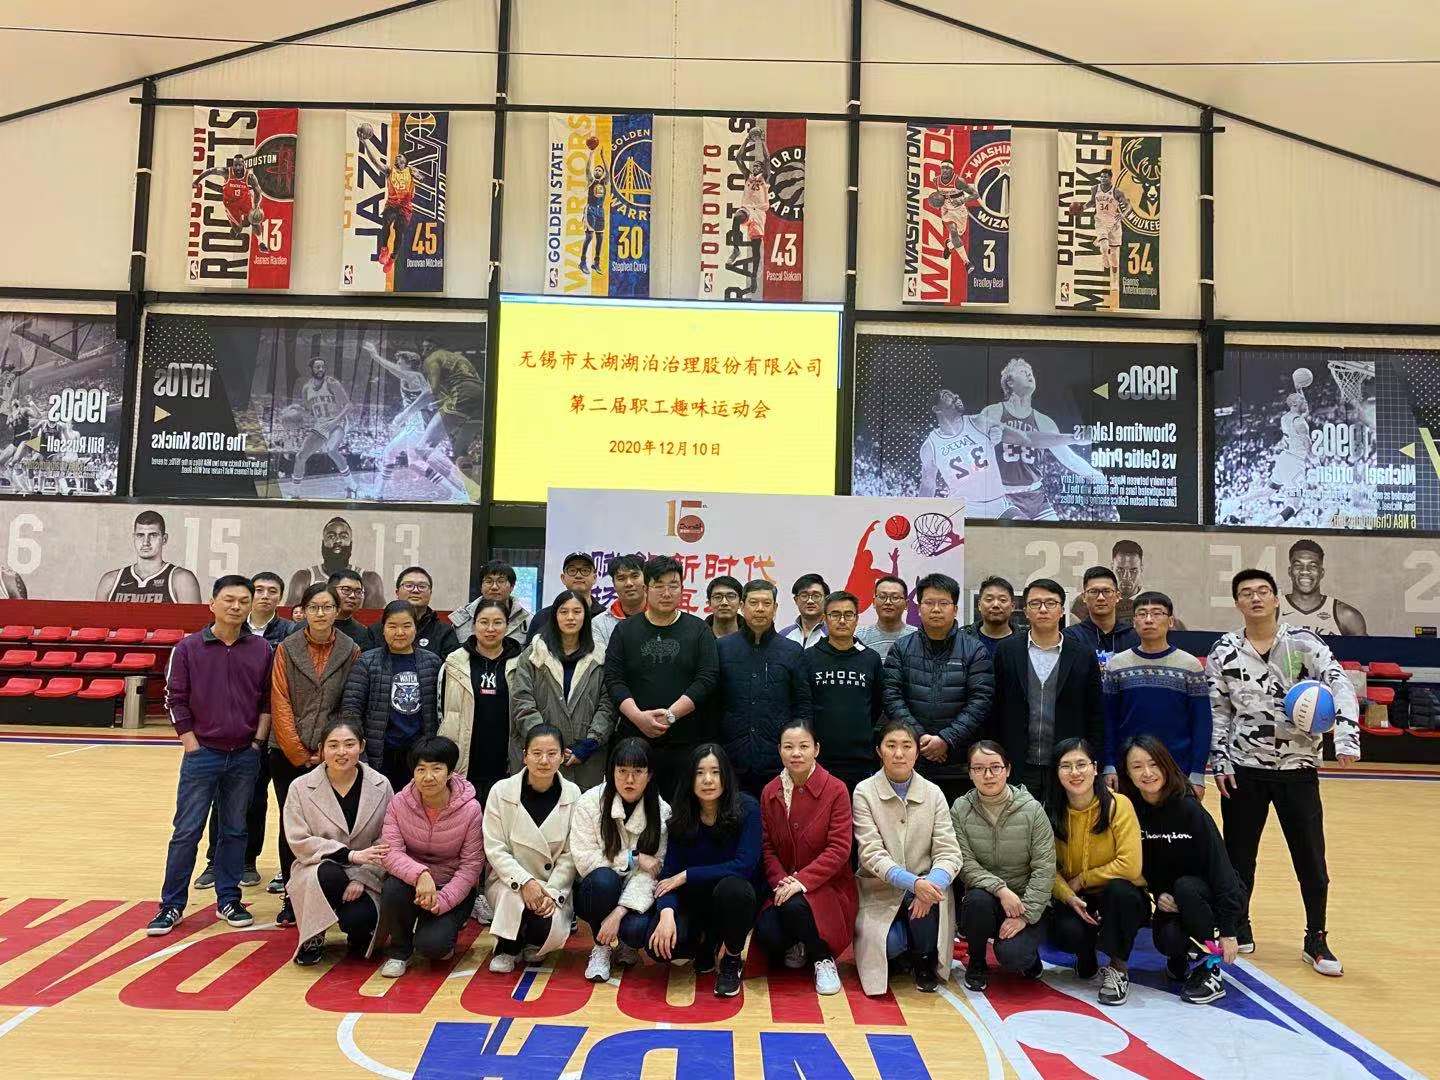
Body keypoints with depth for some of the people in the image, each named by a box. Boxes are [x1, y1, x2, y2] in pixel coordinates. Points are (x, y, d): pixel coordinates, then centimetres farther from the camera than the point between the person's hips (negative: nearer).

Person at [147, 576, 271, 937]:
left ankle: (228, 900, 23)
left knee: (235, 830, 11)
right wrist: (192, 745, -5)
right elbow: (175, 700, -2)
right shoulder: (189, 648, -4)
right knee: (186, 831, 3)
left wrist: (258, 741, 1)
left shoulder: (261, 649, 1)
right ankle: (172, 905, 15)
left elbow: (268, 701, 7)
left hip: (245, 757, 2)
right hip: (202, 754, -2)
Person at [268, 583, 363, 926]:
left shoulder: (351, 651, 1)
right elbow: (280, 704, -2)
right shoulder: (286, 649, 1)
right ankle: (291, 898, 16)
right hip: (288, 755, 1)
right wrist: (299, 754, -7)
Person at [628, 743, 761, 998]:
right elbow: (668, 873, -9)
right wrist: (667, 913, -29)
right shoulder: (682, 817, -6)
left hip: (735, 900, -3)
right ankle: (705, 946, 11)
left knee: (731, 888, -38)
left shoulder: (746, 808, -16)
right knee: (657, 943, -26)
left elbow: (744, 866, -24)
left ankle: (731, 962, -8)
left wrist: (686, 876, -20)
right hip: (696, 902, 3)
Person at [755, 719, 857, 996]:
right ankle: (795, 948, 14)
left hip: (828, 887, -3)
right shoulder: (770, 792, 4)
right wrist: (781, 881, -16)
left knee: (795, 906, -35)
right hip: (784, 888, 3)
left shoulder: (836, 790, -8)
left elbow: (839, 849, -14)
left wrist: (802, 880, -23)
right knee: (766, 934, -25)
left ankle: (823, 959, -3)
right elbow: (767, 848, 3)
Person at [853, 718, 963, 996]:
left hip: (924, 886, 2)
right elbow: (872, 854, -15)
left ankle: (926, 961, -1)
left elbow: (948, 852, -7)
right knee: (891, 944, -29)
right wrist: (913, 882, -31)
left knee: (927, 900, -33)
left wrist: (931, 884, -29)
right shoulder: (864, 792, -6)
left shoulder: (933, 794, 0)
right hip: (880, 892, -1)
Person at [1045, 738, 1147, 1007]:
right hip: (1073, 899, 2)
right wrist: (1068, 896, -25)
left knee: (1119, 889, -37)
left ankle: (1118, 968, -11)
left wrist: (1080, 880, -16)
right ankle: (1086, 956, 10)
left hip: (1122, 897, -2)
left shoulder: (1118, 805, -16)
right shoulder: (1052, 812, -7)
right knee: (1066, 932, -31)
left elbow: (1129, 866, -22)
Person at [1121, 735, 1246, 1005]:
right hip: (1170, 902, 3)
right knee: (1167, 940, -27)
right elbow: (1141, 866, 1)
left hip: (1214, 898, -2)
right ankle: (1183, 958, 11)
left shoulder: (1189, 809, -22)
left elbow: (1220, 868, -22)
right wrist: (1158, 894, -19)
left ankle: (1210, 971, -15)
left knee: (1185, 887, -34)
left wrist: (1228, 931, -24)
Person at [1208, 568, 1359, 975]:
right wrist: (1218, 761, 0)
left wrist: (1346, 736, -27)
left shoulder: (1304, 643, -4)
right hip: (1243, 769, 1)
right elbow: (1216, 712, 5)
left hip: (1298, 768, -1)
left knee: (1310, 856, 4)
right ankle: (1238, 927, 28)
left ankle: (1316, 940, 21)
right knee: (1239, 853, 9)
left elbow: (1340, 685, -12)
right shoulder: (1224, 652, 0)